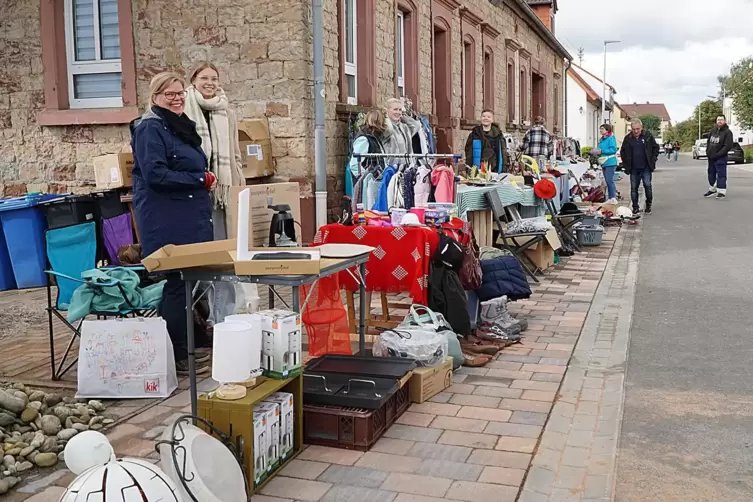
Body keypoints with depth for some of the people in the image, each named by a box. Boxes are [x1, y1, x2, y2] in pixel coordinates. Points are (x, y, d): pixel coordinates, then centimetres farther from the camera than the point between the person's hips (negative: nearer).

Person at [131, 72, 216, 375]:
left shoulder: (182, 127, 19)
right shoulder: (150, 129, -9)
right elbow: (155, 174, -20)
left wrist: (206, 180, 8)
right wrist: (200, 179, -14)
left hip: (191, 217, 9)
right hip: (165, 220, -9)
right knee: (174, 284, -7)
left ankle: (188, 347, 22)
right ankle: (175, 356, 1)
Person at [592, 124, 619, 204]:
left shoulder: (611, 138, -10)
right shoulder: (601, 139, 15)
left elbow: (613, 149, -19)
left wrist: (601, 151, -19)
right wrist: (596, 151, 3)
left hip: (610, 163, -9)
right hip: (604, 163, 9)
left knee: (610, 180, -11)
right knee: (607, 181, 12)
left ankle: (613, 198, -8)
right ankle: (609, 198, 18)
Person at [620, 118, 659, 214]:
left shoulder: (648, 136, -2)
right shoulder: (628, 138, 3)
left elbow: (655, 148, 6)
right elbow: (623, 152, 13)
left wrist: (653, 160, -3)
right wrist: (626, 164, 4)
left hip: (646, 168, -2)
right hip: (633, 169, 2)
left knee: (647, 185, -7)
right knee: (634, 188, 5)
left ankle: (649, 205, 11)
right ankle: (635, 208, 14)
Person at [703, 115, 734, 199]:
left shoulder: (727, 132, -10)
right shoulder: (713, 131, 10)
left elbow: (728, 146, -16)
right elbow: (708, 141, 20)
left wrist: (717, 154, -19)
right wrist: (708, 151, 5)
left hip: (720, 158, -7)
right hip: (711, 158, 7)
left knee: (721, 174, -8)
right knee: (711, 174, 15)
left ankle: (722, 192, -5)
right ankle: (712, 190, 28)